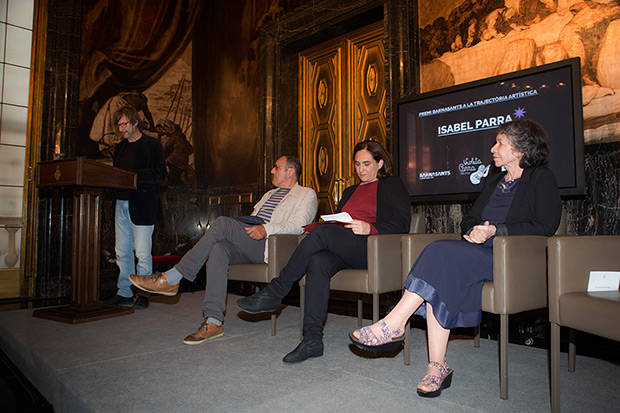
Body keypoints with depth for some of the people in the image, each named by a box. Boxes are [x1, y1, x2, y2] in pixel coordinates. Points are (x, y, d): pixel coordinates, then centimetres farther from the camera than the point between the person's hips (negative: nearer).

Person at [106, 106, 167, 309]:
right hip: (121, 204, 7)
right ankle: (124, 293, 20)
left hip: (142, 206, -7)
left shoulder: (151, 145, -2)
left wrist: (134, 176, -21)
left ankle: (143, 294, 6)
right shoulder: (120, 147, 20)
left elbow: (161, 174, -11)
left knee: (142, 253, -5)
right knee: (122, 252, 10)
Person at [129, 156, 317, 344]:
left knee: (222, 222, -25)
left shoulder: (307, 194, 12)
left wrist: (266, 228, -21)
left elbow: (299, 225, -6)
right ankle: (213, 322, -28)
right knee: (218, 249, -27)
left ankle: (171, 279, -22)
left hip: (268, 245, -6)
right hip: (245, 245, 7)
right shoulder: (269, 194, 36)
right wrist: (236, 230, 8)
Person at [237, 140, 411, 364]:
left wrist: (369, 228, -21)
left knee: (322, 232, -29)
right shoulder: (350, 192, 31)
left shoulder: (392, 185, 12)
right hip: (343, 251, 6)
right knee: (318, 262, -30)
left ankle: (274, 293, -21)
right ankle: (312, 339, -30)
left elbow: (402, 223, -3)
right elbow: (338, 222, 23)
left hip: (372, 248, -5)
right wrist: (320, 228, 0)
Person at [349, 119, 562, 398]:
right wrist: (474, 230, -3)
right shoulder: (493, 181, 25)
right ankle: (437, 367, -27)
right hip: (479, 253, 6)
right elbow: (469, 219, 22)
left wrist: (494, 231, -16)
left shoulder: (541, 179, 5)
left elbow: (544, 227, -8)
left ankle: (392, 326, -29)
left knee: (442, 252, -30)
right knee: (439, 273, -27)